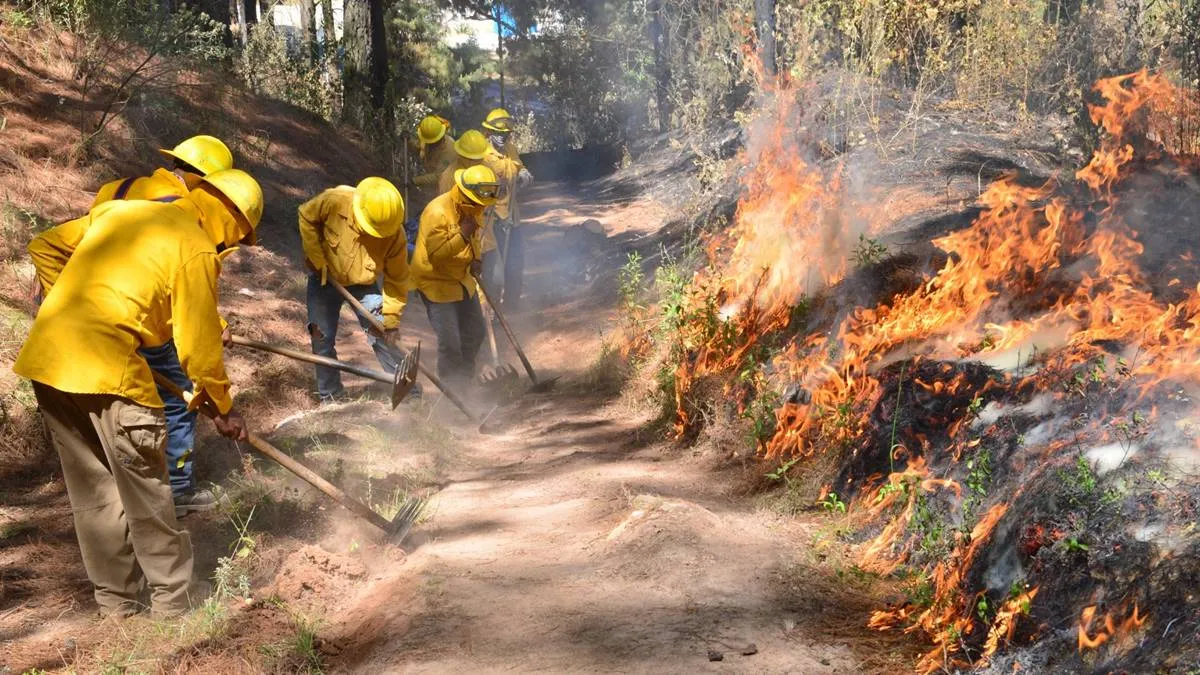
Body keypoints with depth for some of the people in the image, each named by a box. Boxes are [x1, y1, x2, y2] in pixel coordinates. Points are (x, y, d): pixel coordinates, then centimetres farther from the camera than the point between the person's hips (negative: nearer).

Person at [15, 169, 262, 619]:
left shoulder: (117, 210, 17)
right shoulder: (196, 249, -4)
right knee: (144, 492, 5)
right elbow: (199, 346, -3)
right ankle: (171, 604, 15)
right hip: (104, 368, -8)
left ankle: (116, 602, 26)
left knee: (92, 490, 16)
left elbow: (45, 248, 22)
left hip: (45, 358, 8)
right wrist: (223, 406, 9)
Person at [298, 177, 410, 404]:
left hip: (363, 284, 0)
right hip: (325, 278, 0)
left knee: (383, 336, -4)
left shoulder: (395, 235, -26)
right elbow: (306, 217, -11)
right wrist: (317, 260, -13)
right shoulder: (335, 201, -30)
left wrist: (392, 317, -18)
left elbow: (397, 279, -16)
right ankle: (331, 397, 19)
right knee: (322, 338, 3)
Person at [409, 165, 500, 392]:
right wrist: (462, 234, -35)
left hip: (462, 279, 9)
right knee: (449, 341, -9)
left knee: (474, 333, 16)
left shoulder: (475, 209, 0)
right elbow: (436, 253, -27)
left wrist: (475, 259, -1)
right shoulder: (437, 212, -26)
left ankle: (464, 382, 33)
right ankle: (452, 388, 8)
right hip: (435, 281, -8)